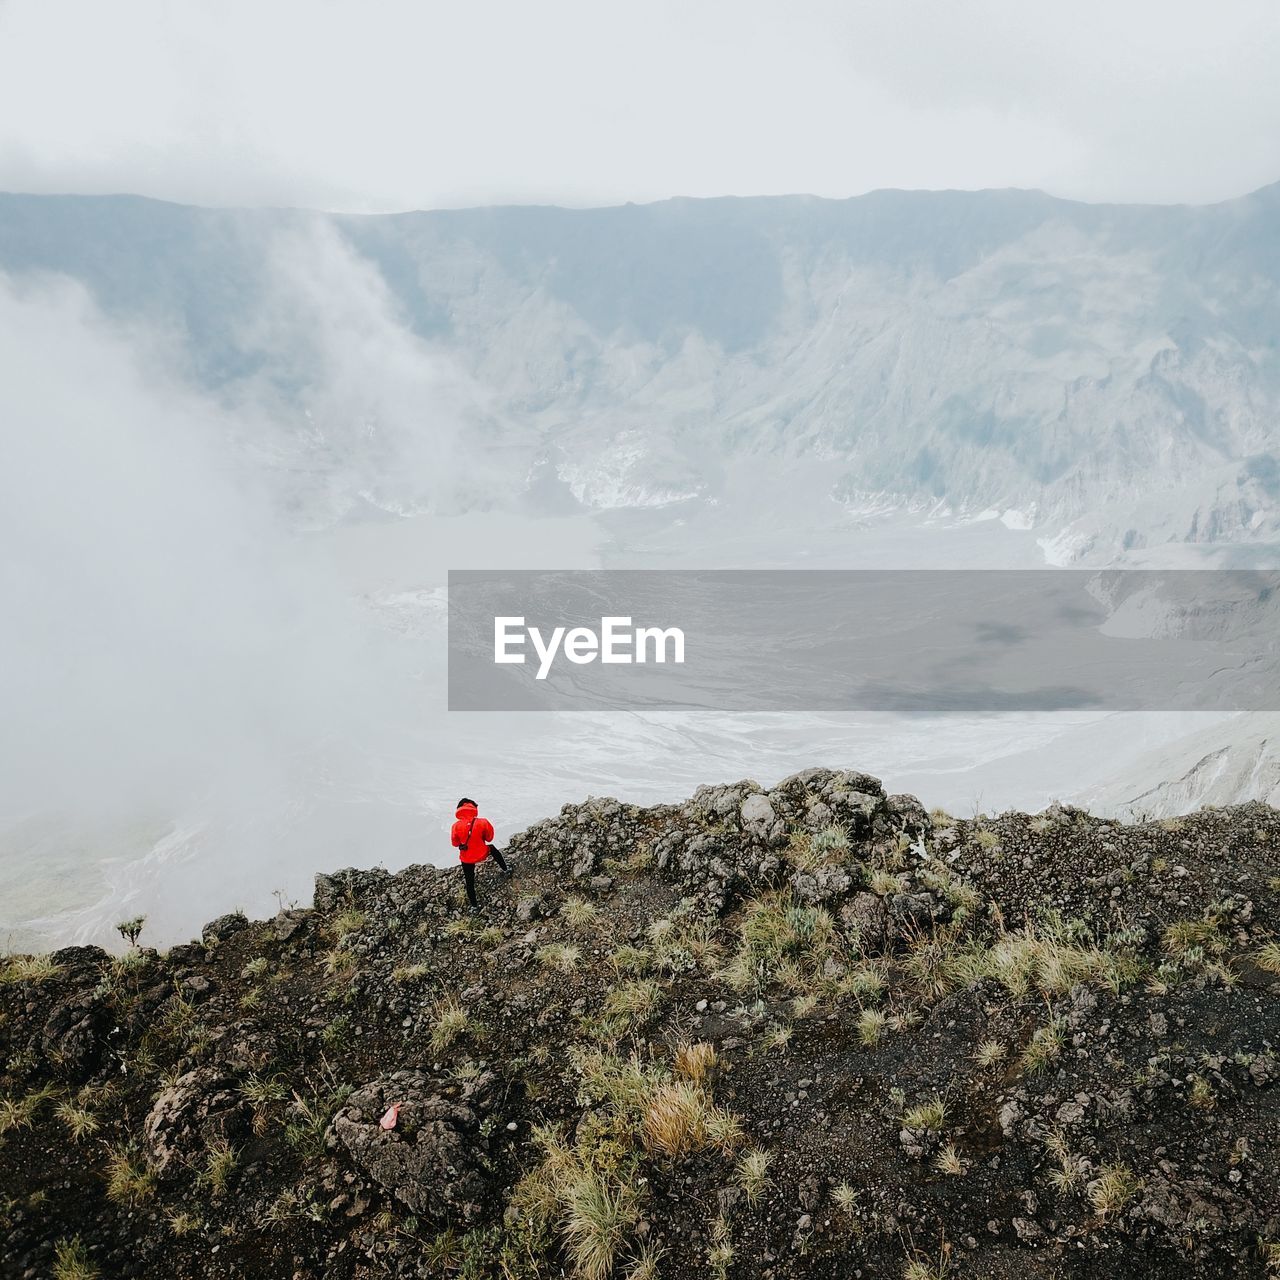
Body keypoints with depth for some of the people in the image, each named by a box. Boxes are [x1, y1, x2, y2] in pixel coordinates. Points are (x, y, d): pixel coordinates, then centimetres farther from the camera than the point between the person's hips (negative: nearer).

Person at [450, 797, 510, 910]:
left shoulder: (456, 826, -18)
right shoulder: (482, 822, -19)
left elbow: (455, 843, -4)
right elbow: (489, 838, -4)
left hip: (466, 859, 0)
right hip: (482, 854, 0)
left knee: (470, 882, 17)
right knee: (493, 849, 33)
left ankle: (474, 906, 27)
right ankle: (506, 870, 38)